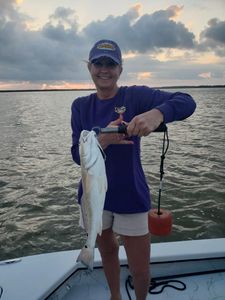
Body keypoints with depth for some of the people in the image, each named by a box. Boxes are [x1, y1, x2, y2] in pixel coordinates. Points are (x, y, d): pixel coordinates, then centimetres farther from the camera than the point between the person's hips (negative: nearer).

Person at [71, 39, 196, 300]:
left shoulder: (135, 96, -10)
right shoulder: (80, 106, 0)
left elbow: (186, 102, -21)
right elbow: (78, 155, -6)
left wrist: (157, 113, -42)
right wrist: (104, 139, -27)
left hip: (130, 196, -3)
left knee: (140, 270, 7)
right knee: (107, 251, 23)